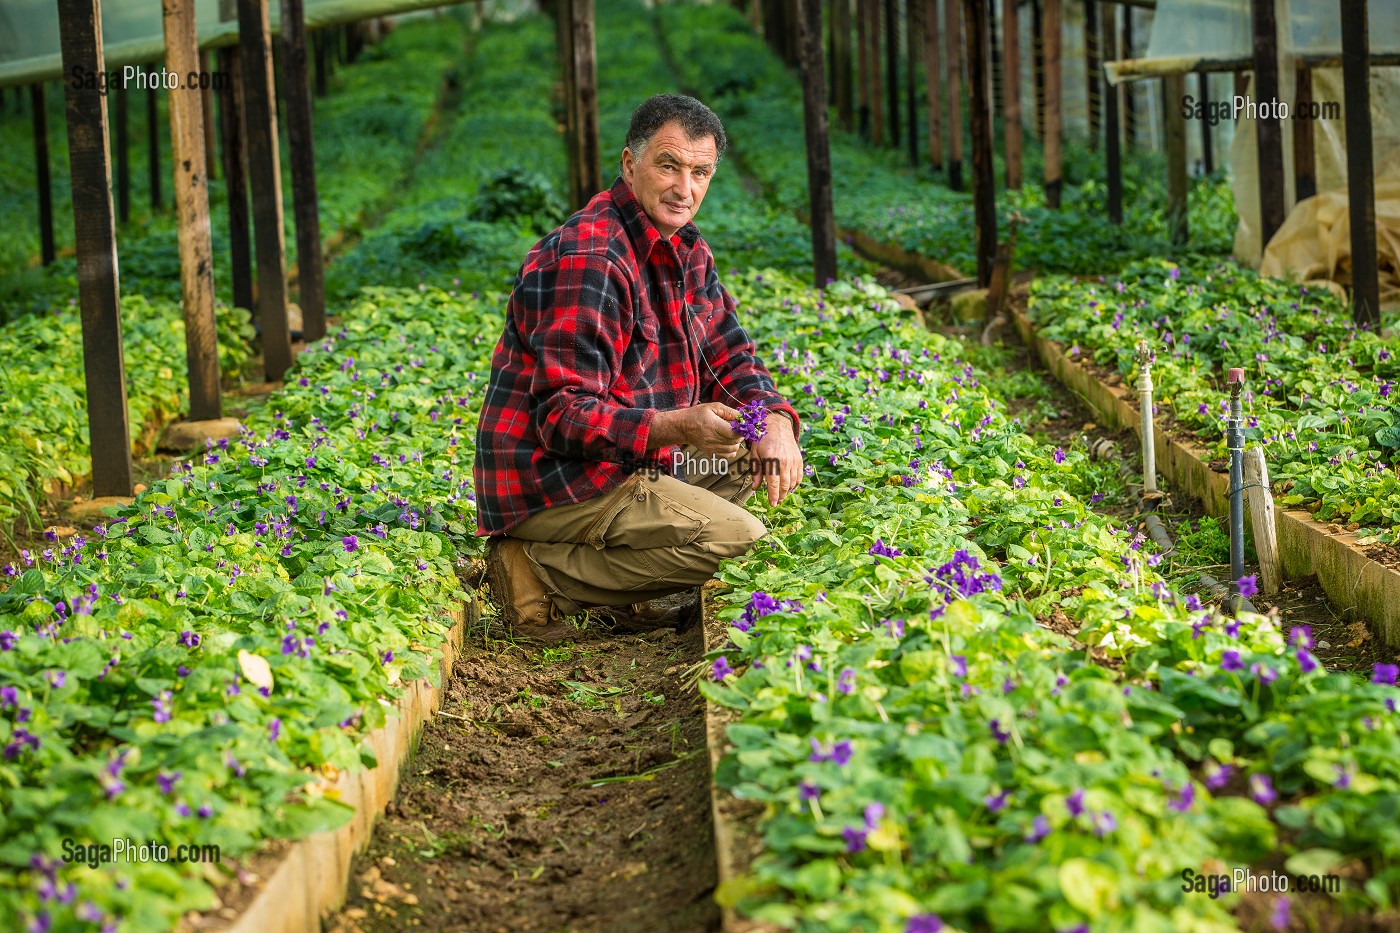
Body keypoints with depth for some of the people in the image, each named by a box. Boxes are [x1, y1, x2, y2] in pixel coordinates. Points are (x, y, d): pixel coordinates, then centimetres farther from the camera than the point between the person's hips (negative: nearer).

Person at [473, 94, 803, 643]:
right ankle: (543, 575, -11)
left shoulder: (687, 252, 10)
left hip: (626, 462, 10)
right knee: (736, 540, -20)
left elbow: (729, 359, 15)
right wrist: (675, 427, -40)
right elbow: (565, 417, -26)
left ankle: (622, 590, 5)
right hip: (550, 480, -10)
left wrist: (774, 421, -7)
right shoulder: (586, 260, -22)